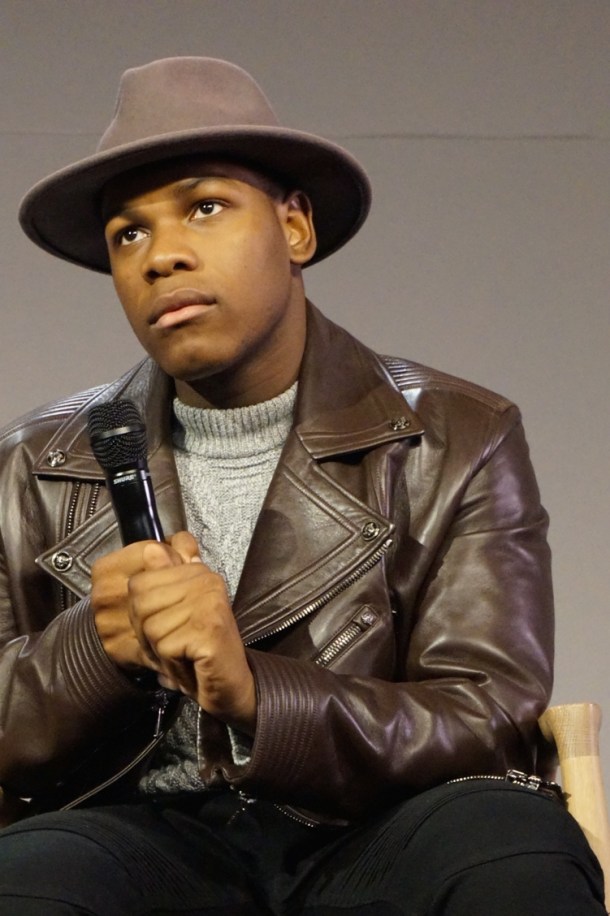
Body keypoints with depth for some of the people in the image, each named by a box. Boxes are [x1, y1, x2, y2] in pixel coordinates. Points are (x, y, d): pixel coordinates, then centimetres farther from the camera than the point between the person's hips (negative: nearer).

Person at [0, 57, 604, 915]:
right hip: (148, 838, 1)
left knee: (513, 843, -35)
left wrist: (255, 695, -21)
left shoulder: (458, 444, 7)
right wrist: (94, 650, -15)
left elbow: (487, 726, -4)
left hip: (376, 843, -1)